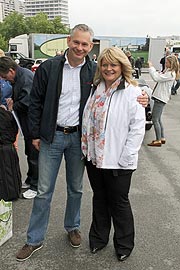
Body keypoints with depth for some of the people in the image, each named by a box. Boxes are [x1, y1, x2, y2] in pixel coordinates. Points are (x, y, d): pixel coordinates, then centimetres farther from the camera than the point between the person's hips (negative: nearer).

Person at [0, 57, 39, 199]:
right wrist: (13, 100, 4)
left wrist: (13, 106, -8)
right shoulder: (18, 78, 12)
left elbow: (27, 101, -27)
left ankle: (35, 186, 14)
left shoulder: (26, 77, -20)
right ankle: (30, 180, 36)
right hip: (28, 124, 10)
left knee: (34, 155, 1)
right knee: (30, 153, 20)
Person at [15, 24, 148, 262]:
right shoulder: (48, 68, -5)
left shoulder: (95, 71, 0)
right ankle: (35, 240, 22)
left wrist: (139, 96, -10)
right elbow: (36, 102, 0)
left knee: (76, 188, 16)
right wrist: (35, 134, -1)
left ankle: (72, 227, 39)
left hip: (78, 137, 2)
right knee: (44, 190, 6)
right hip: (51, 136, -1)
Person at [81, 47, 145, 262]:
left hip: (117, 162, -5)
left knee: (119, 203, 12)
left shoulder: (132, 92, -12)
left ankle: (124, 245, 35)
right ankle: (98, 238, 42)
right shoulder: (96, 89, 7)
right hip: (94, 157, 6)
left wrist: (125, 159, -17)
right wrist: (86, 148, 6)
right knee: (99, 199, 21)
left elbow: (137, 128, -15)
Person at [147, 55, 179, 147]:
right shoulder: (168, 71, 15)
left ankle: (158, 141, -1)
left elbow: (156, 78, -22)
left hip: (161, 98, -10)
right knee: (158, 119, 16)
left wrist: (151, 67, -13)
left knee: (155, 119, -8)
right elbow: (159, 77, 20)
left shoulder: (171, 74, -17)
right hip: (159, 97, 10)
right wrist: (152, 68, 9)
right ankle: (162, 138, 24)